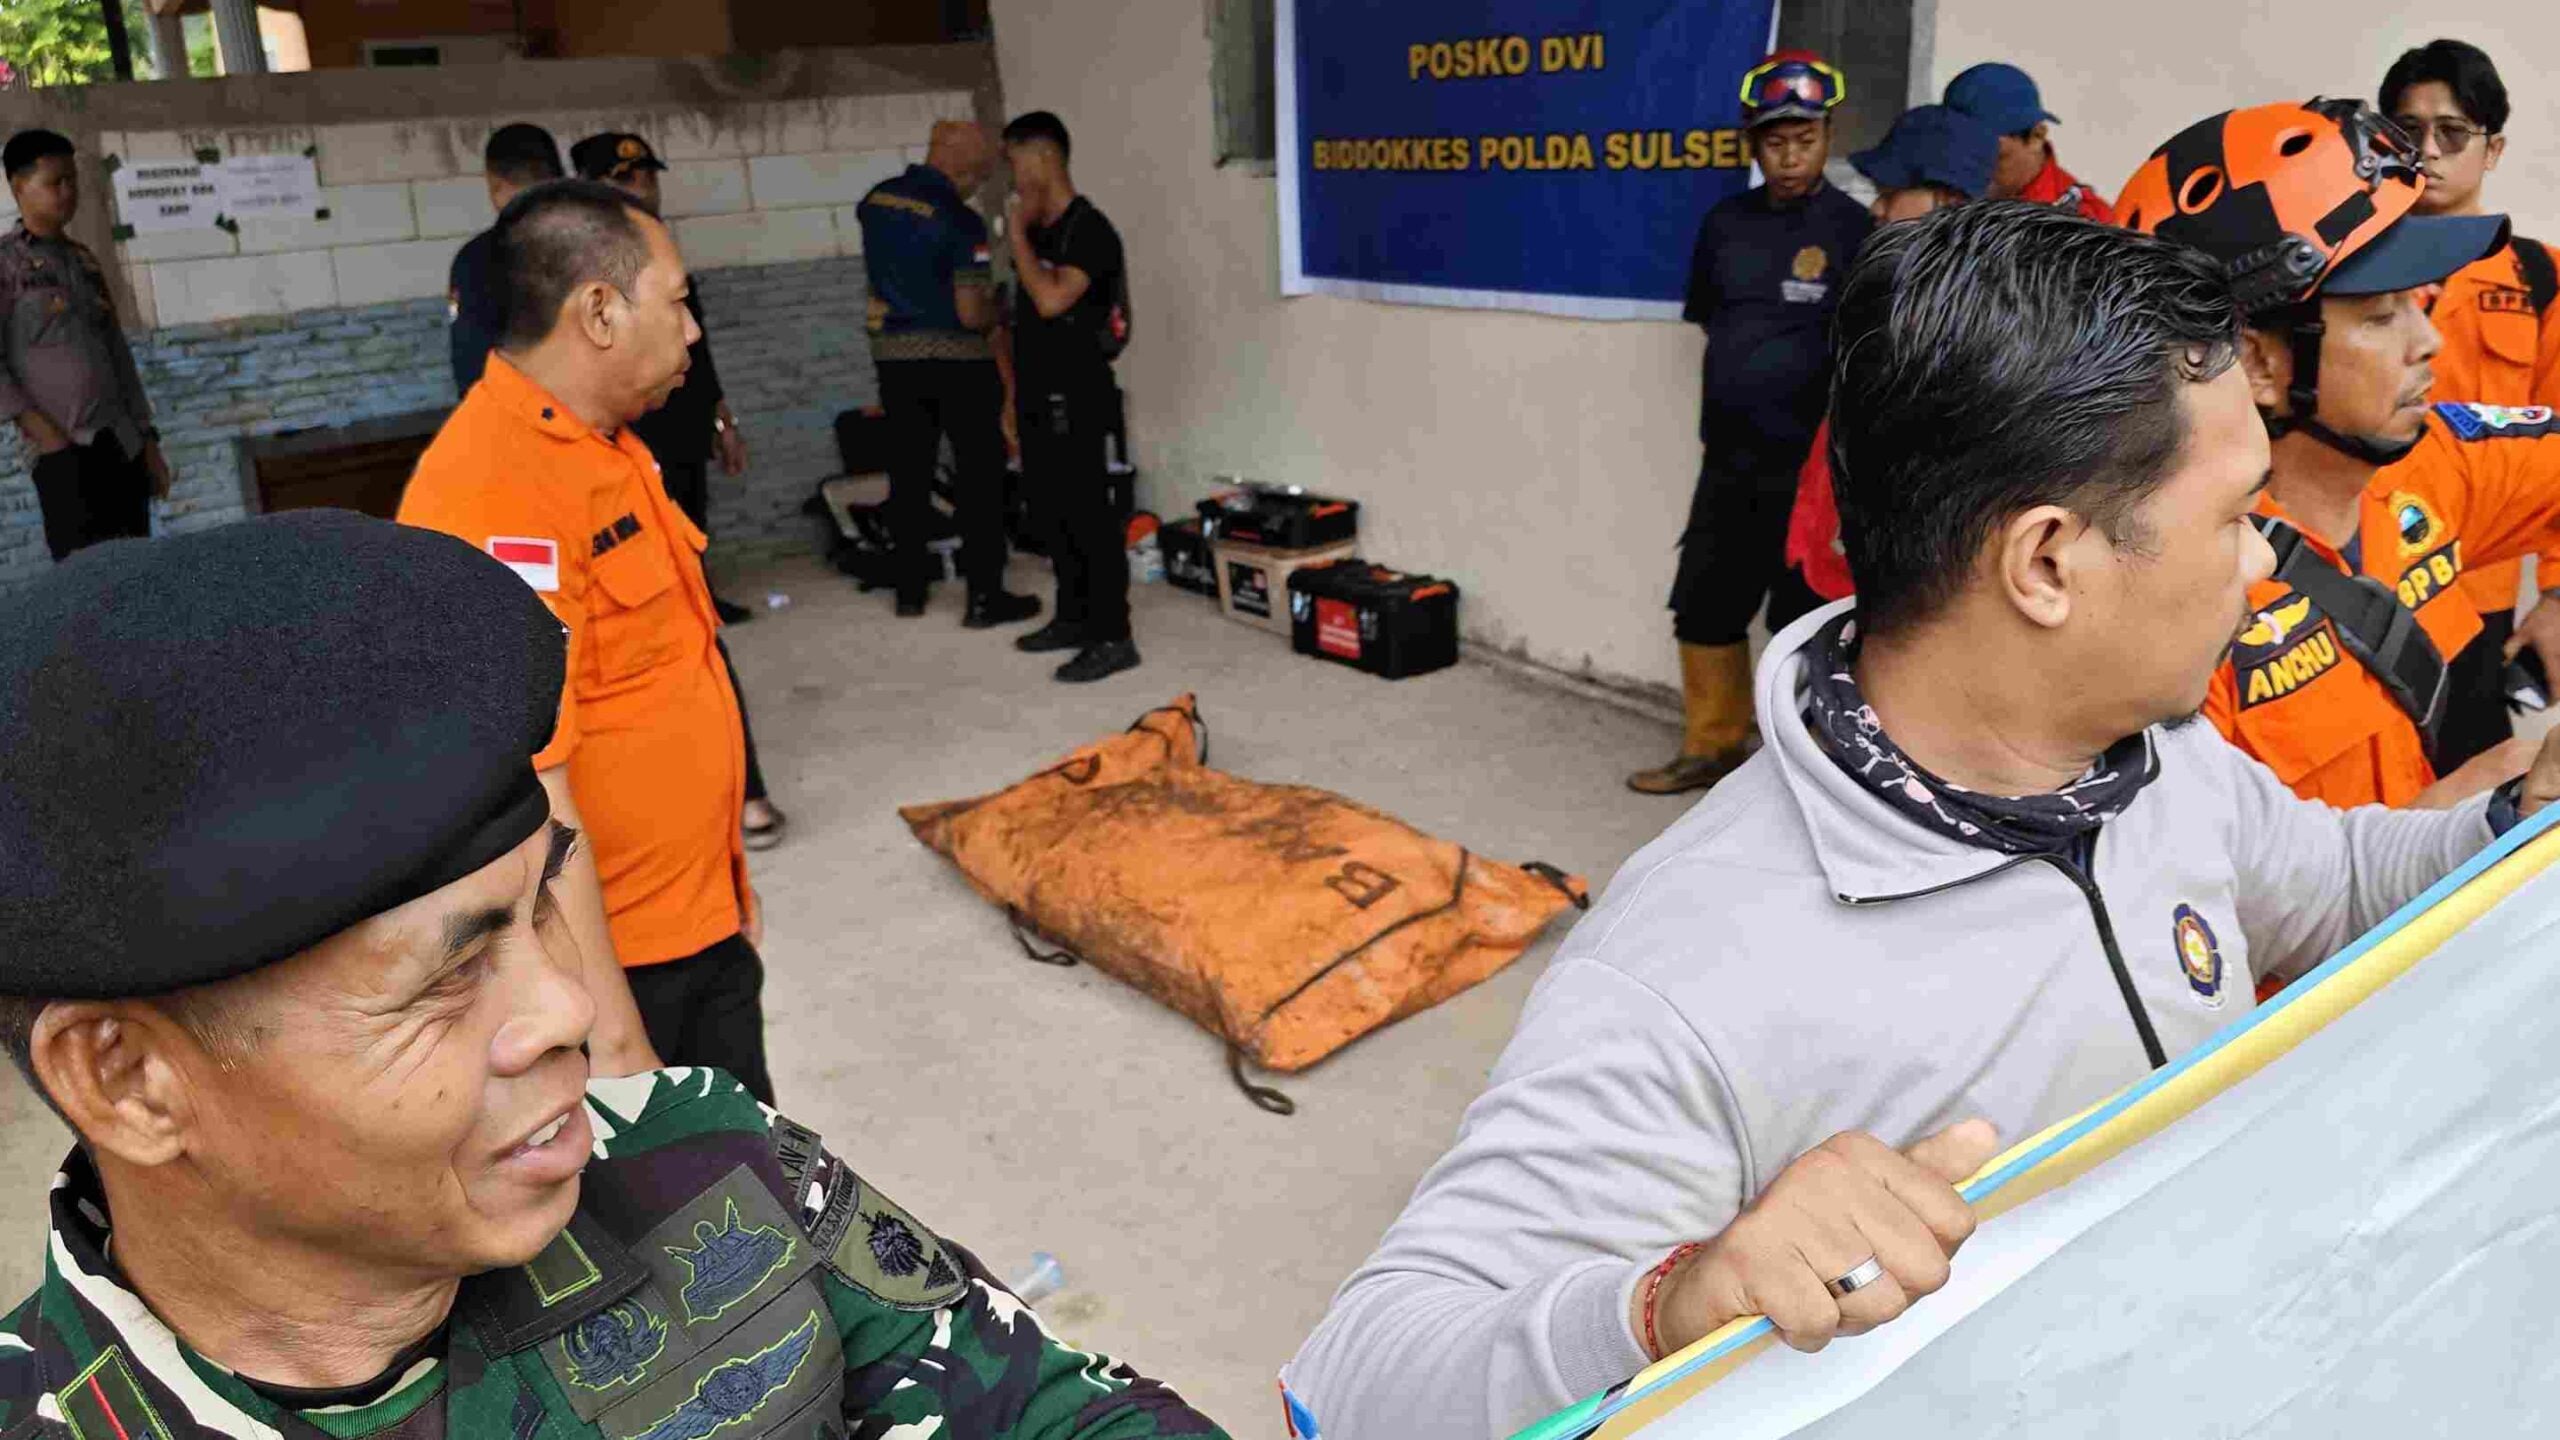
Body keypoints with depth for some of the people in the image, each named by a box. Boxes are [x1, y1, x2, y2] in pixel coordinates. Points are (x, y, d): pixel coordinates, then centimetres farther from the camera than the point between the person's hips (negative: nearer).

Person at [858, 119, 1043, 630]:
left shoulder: (874, 201, 5)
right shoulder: (959, 221, -17)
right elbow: (972, 314, -19)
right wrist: (998, 312, 1)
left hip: (893, 355, 6)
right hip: (955, 358, -6)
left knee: (909, 472, 13)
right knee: (980, 475, 2)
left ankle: (910, 588, 20)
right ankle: (985, 597, 3)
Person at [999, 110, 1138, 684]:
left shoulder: (1089, 230, -14)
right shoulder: (1040, 231, 14)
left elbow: (1052, 300, -29)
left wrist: (1016, 232, -17)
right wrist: (1015, 394, 20)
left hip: (1075, 399, -9)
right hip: (1039, 397, 9)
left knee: (1089, 515, -7)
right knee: (1056, 513, 15)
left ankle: (1113, 638, -2)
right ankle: (1073, 618, 26)